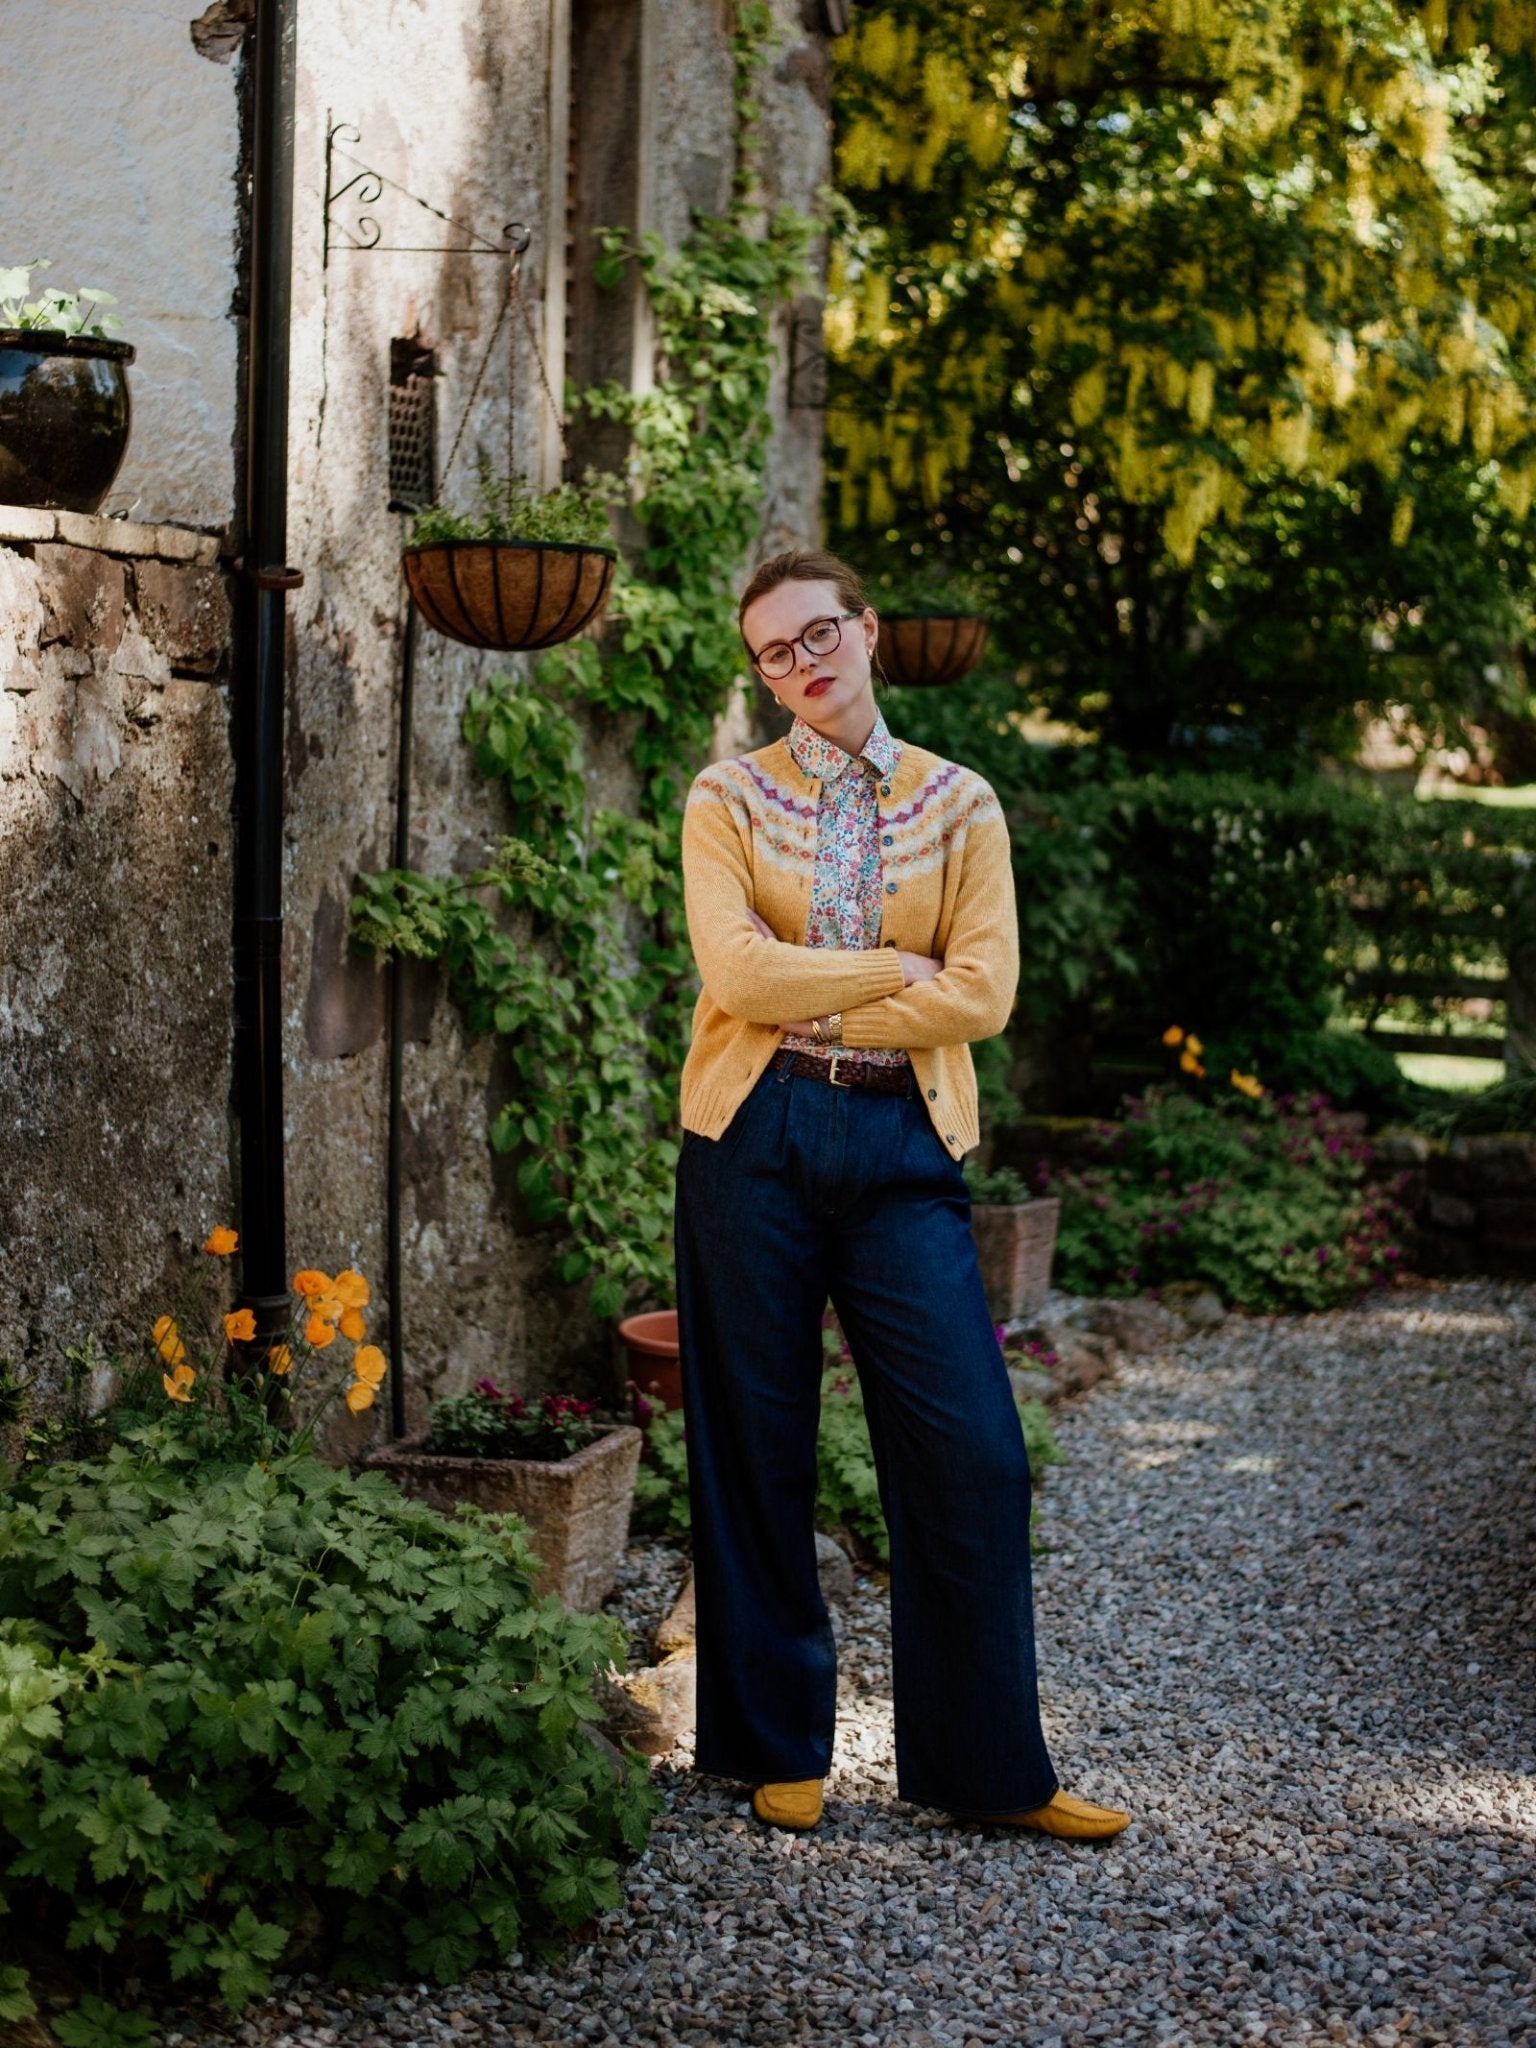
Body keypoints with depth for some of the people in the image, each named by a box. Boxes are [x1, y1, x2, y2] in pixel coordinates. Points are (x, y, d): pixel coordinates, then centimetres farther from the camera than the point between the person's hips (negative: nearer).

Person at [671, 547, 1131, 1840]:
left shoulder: (960, 806, 8)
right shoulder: (729, 799, 5)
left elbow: (983, 995, -4)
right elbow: (736, 972, -10)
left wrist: (810, 1003, -7)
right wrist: (892, 968, -6)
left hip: (903, 1145, 1)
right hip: (755, 1139, 0)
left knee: (972, 1454, -4)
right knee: (756, 1453, 4)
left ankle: (988, 1765, 8)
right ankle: (778, 1747, 18)